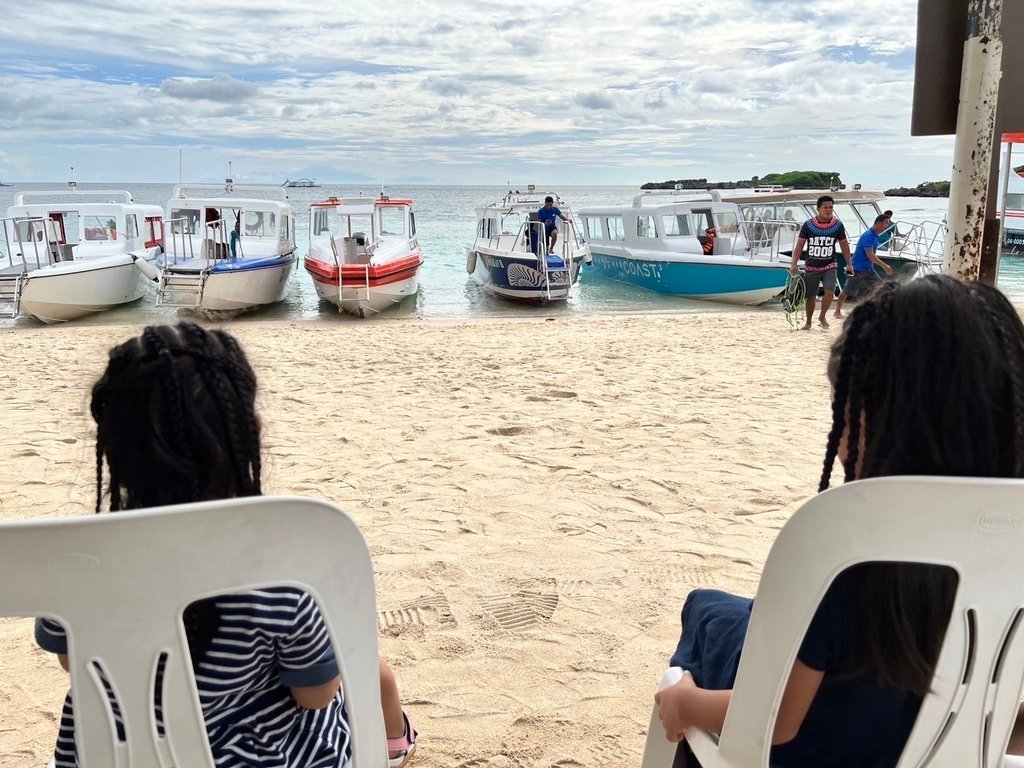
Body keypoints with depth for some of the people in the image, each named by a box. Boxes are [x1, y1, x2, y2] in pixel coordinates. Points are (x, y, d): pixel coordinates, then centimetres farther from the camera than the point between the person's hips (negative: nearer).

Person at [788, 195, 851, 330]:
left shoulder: (838, 225, -2)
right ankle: (808, 322, 28)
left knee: (829, 292, -18)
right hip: (811, 267, 0)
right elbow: (799, 244, -4)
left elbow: (844, 245, 7)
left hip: (829, 266, 0)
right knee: (810, 296, 8)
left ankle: (822, 317, 6)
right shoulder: (808, 224, -6)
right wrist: (794, 263, -12)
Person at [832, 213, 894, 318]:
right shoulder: (868, 236, -23)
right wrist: (884, 266, -32)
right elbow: (870, 255, -30)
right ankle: (837, 311, 18)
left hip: (868, 268, 8)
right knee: (847, 291, 3)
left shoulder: (876, 236, 5)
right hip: (857, 269, -8)